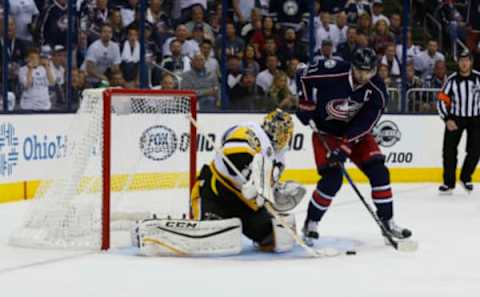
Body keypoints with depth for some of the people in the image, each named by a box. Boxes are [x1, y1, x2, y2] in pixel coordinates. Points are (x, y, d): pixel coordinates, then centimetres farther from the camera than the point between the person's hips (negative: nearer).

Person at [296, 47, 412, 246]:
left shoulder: (377, 91, -18)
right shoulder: (332, 74, -26)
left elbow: (364, 123, -22)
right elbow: (303, 75, -10)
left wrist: (345, 147, -31)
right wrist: (306, 104, -12)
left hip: (355, 133, 4)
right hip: (325, 132, -3)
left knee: (378, 171, -8)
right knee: (332, 178, -17)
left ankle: (387, 222, 5)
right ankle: (310, 224, 1)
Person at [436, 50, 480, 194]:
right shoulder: (452, 80, -9)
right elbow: (442, 101, -7)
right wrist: (447, 120, -16)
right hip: (455, 117, 0)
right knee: (449, 150, -6)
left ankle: (466, 177, 18)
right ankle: (449, 183, 4)